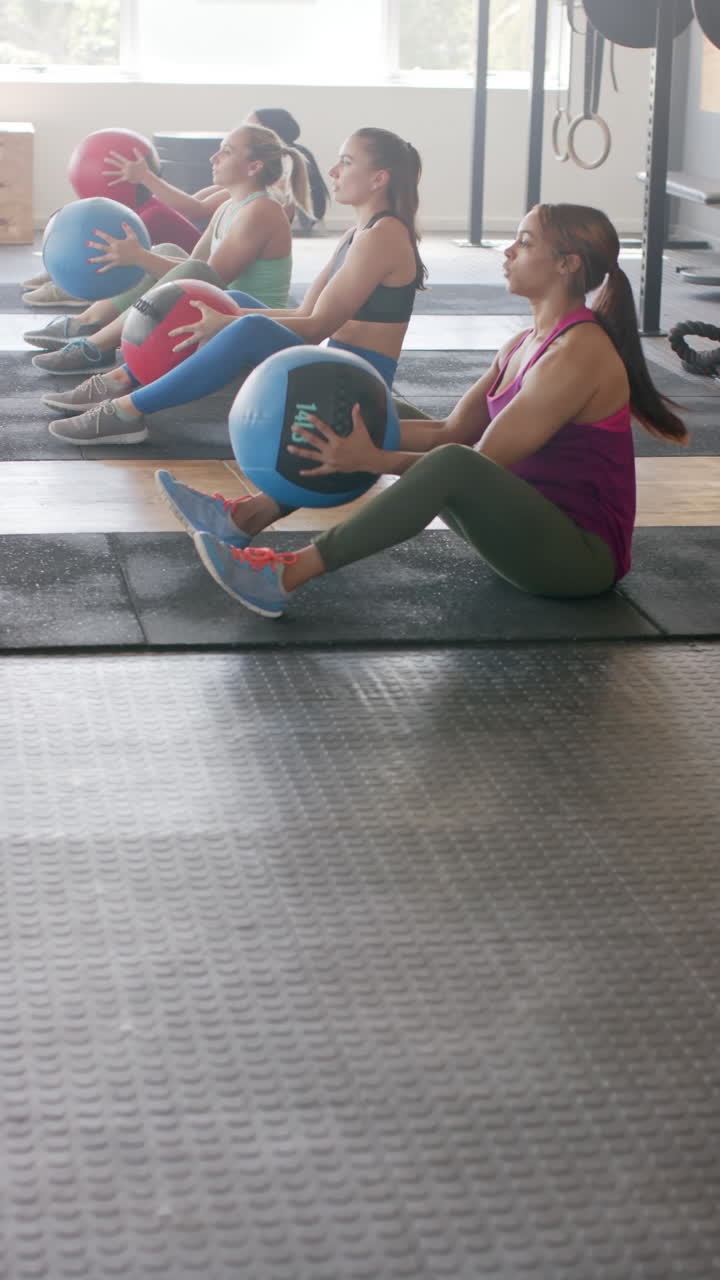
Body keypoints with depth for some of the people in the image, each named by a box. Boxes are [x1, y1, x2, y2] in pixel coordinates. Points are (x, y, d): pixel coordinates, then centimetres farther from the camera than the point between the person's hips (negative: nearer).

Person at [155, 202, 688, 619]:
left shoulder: (579, 353, -19)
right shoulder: (525, 344, 10)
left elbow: (483, 459, -22)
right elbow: (452, 430, 8)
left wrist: (375, 461, -28)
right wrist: (365, 430, -2)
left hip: (583, 554, -9)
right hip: (529, 522, 9)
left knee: (451, 464, -37)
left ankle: (285, 577, -36)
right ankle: (248, 516, 1)